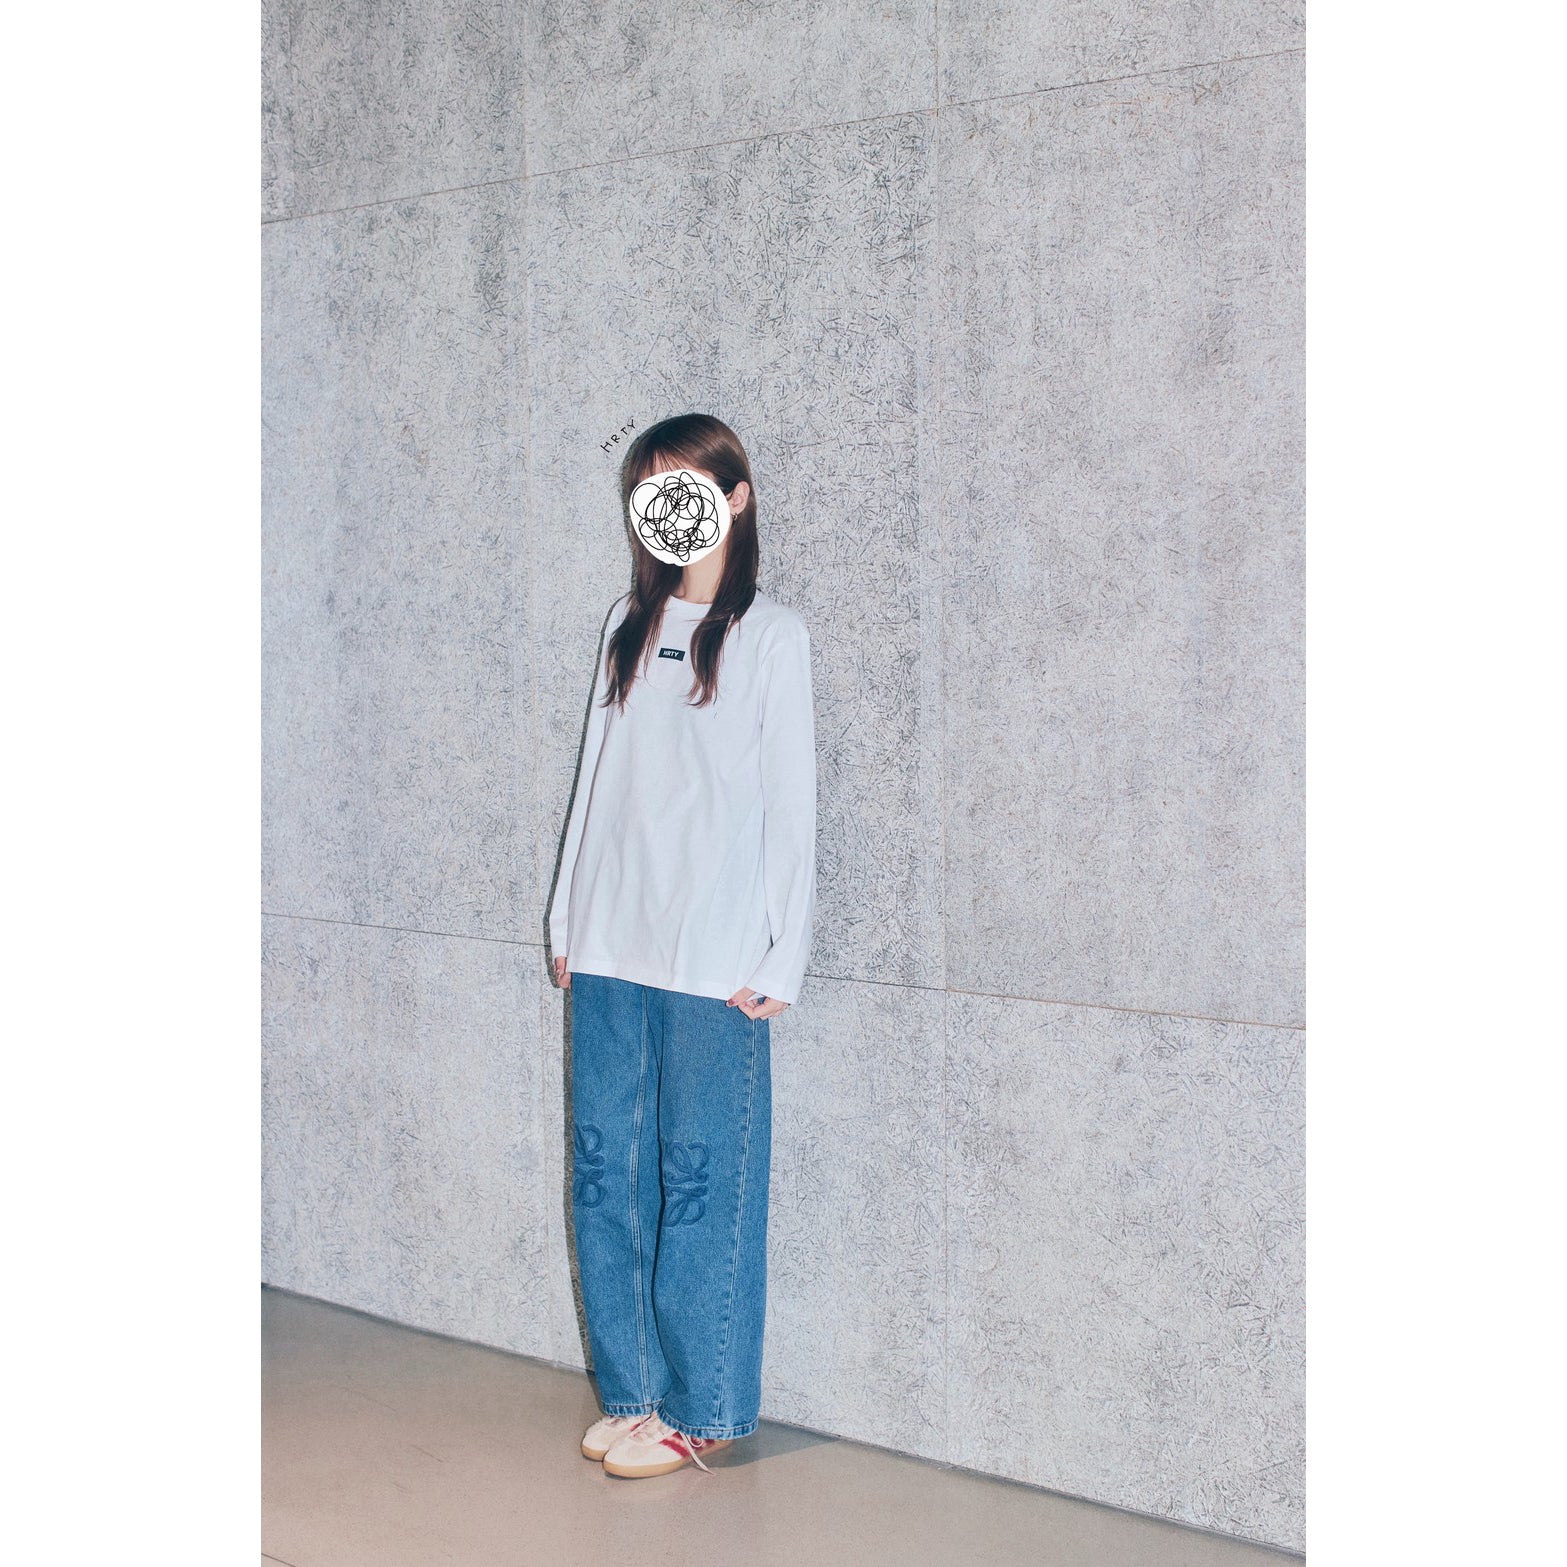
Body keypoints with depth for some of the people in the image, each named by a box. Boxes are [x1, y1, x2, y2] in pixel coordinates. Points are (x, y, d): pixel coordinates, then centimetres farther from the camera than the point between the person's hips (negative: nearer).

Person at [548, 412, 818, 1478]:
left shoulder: (771, 634, -2)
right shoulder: (630, 624, 14)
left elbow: (791, 804, -4)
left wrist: (786, 958, -7)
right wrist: (568, 919, 14)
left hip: (714, 957, -5)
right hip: (611, 947, 6)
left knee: (702, 1178, -1)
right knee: (607, 1167, 8)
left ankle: (699, 1411, 10)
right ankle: (631, 1392, 19)